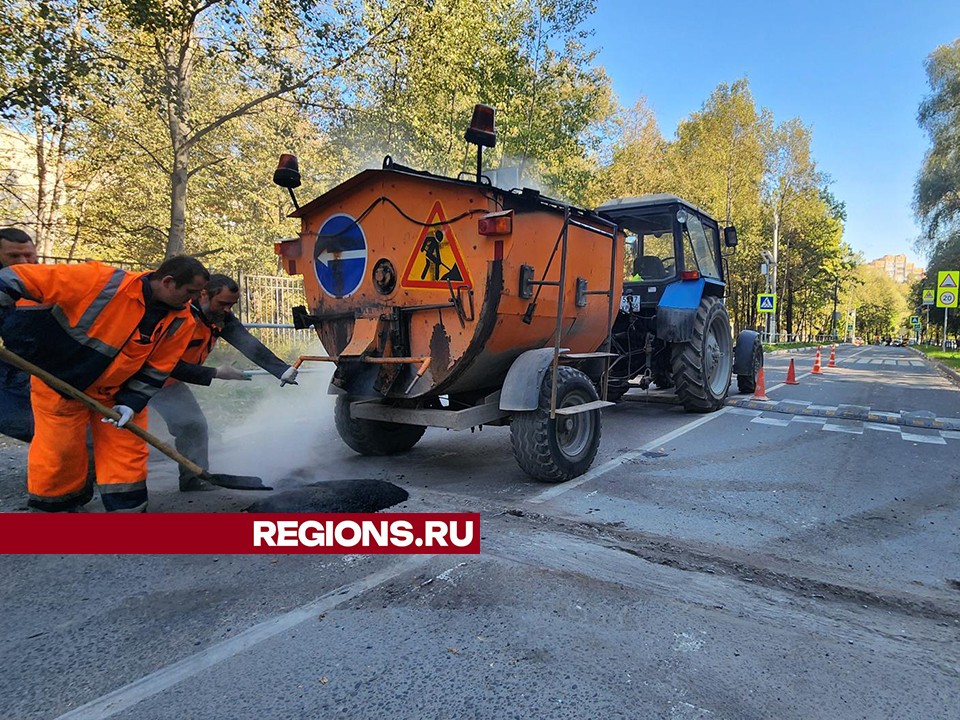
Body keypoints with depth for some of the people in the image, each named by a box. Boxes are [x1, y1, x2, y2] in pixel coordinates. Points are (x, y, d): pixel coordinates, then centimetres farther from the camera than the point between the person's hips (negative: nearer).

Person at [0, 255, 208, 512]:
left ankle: (127, 508, 19)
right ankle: (54, 505, 31)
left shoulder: (181, 322, -15)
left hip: (117, 391, 4)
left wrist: (132, 402, -13)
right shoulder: (102, 281, -30)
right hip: (59, 381, -3)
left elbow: (157, 367, -5)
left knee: (128, 450, 4)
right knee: (59, 451, 7)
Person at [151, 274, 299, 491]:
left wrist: (282, 370, -36)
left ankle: (194, 479, 15)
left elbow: (249, 345, -23)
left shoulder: (222, 318, -10)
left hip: (170, 381, 7)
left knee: (194, 426, 3)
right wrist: (216, 373, -28)